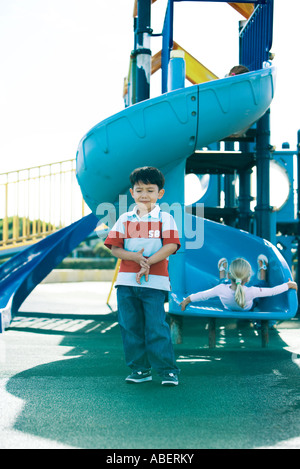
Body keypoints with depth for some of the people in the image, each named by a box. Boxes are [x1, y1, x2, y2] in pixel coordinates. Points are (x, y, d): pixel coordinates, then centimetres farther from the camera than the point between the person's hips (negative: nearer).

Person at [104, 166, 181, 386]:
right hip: (126, 281, 4)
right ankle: (139, 368, 18)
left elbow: (171, 246, -9)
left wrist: (148, 262, -17)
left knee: (156, 327, -7)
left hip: (155, 281, -4)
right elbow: (114, 248, 5)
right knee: (130, 326, 7)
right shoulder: (125, 219, 10)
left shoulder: (165, 218, 3)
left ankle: (168, 369, 3)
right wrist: (135, 257, -13)